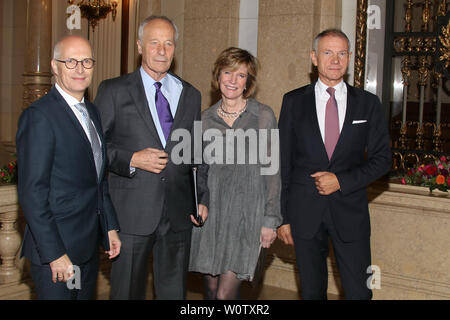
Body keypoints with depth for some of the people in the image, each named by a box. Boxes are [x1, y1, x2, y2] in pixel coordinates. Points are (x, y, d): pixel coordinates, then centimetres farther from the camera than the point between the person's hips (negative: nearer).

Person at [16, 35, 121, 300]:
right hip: (55, 249, -8)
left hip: (89, 246, 8)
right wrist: (55, 254, -20)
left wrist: (110, 227, 13)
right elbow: (32, 192, -19)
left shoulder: (92, 112, 12)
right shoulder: (39, 116, -15)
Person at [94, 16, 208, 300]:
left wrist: (203, 199, 9)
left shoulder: (190, 95, 12)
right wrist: (132, 159, -16)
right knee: (128, 290, 6)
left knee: (174, 291, 11)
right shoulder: (114, 91, 1)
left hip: (179, 213, 3)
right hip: (131, 212, -3)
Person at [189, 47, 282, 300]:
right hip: (211, 211, 3)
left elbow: (272, 171, 0)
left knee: (225, 293, -9)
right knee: (211, 291, 9)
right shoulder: (206, 118, 9)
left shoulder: (264, 116, 1)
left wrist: (270, 220, -4)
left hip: (247, 214, -3)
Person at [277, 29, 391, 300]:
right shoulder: (294, 101, 3)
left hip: (350, 211, 0)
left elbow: (382, 159, 4)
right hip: (305, 212, 0)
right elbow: (283, 162, 4)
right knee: (312, 291, 11)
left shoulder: (368, 103, 4)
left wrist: (341, 181, -11)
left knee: (360, 292, 1)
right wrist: (283, 216, 0)